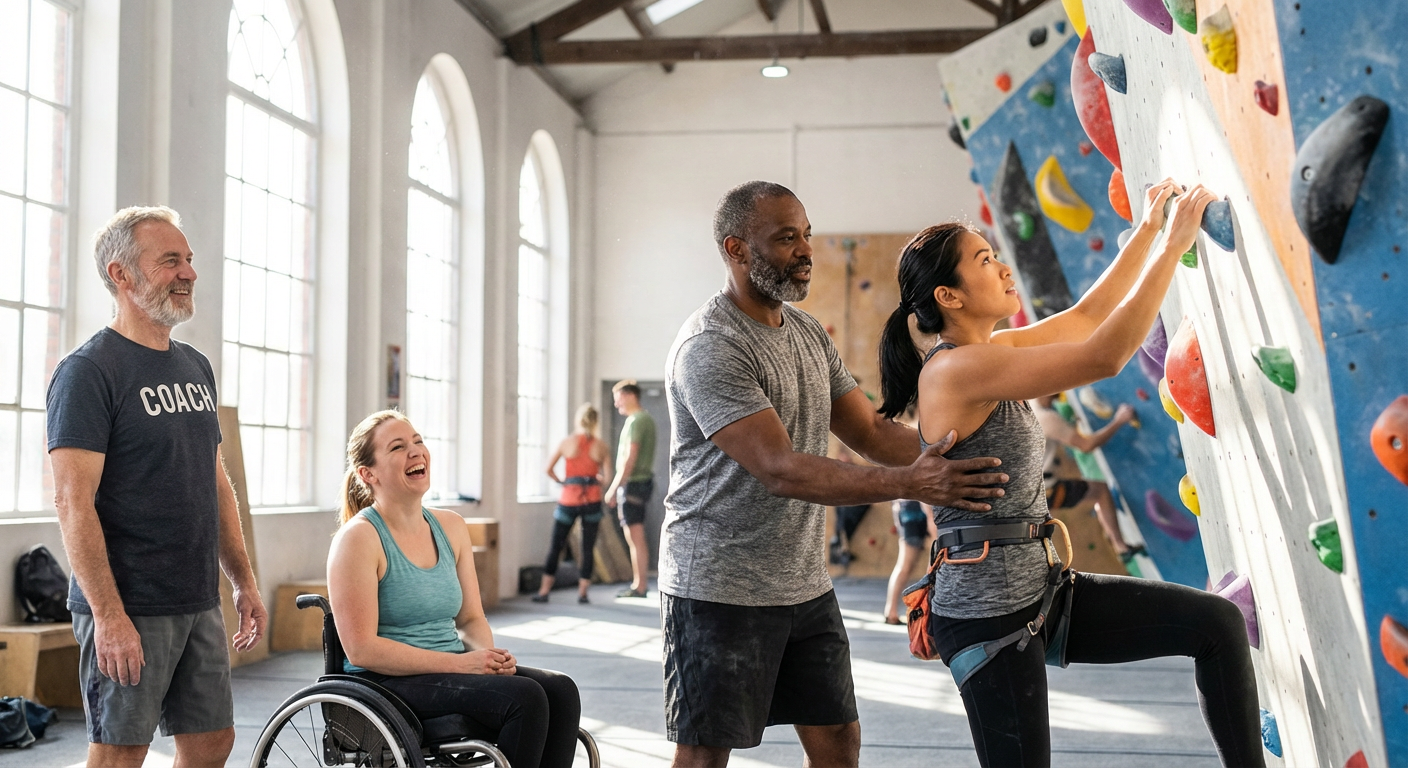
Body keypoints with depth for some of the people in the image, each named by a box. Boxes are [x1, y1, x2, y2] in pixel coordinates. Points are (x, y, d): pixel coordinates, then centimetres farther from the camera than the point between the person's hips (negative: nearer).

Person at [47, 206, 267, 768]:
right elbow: (73, 501, -17)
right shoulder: (88, 371, -11)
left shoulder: (196, 368, 14)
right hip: (129, 610, -7)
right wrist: (108, 614, -22)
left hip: (200, 604, 8)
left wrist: (244, 583, 16)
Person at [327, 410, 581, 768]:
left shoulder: (451, 527, 12)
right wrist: (460, 663, -19)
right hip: (388, 684, -7)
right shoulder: (359, 537, -10)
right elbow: (362, 650, -16)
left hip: (453, 669, 7)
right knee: (524, 697, -27)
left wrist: (487, 653, -8)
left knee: (560, 690, -18)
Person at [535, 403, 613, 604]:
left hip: (569, 499, 0)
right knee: (587, 547, 7)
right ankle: (582, 592, 6)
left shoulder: (566, 443, -1)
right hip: (592, 500, 0)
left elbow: (549, 469, -3)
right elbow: (607, 475, -4)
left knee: (556, 546, 7)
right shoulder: (601, 446, 1)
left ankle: (544, 591, 7)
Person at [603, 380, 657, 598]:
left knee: (636, 539, -6)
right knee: (634, 539, 14)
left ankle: (640, 588, -4)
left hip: (633, 482, -10)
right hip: (643, 480, 10)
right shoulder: (646, 418, 16)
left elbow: (629, 459, -19)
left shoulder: (635, 421, -14)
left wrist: (614, 488, -17)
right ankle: (637, 584, 18)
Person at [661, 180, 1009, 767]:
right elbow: (780, 470, -26)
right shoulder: (710, 347, -18)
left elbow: (869, 430, 11)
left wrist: (957, 457, -6)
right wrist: (909, 484, -32)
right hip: (720, 588, -8)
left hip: (805, 585, 8)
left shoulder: (808, 333, 11)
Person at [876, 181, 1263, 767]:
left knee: (1218, 623, 6)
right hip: (988, 617, -9)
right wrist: (1175, 243, -19)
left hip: (1042, 593, 9)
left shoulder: (991, 352, 8)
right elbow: (1105, 356, -25)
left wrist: (1148, 228, 16)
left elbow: (1087, 316, 18)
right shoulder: (958, 368, -21)